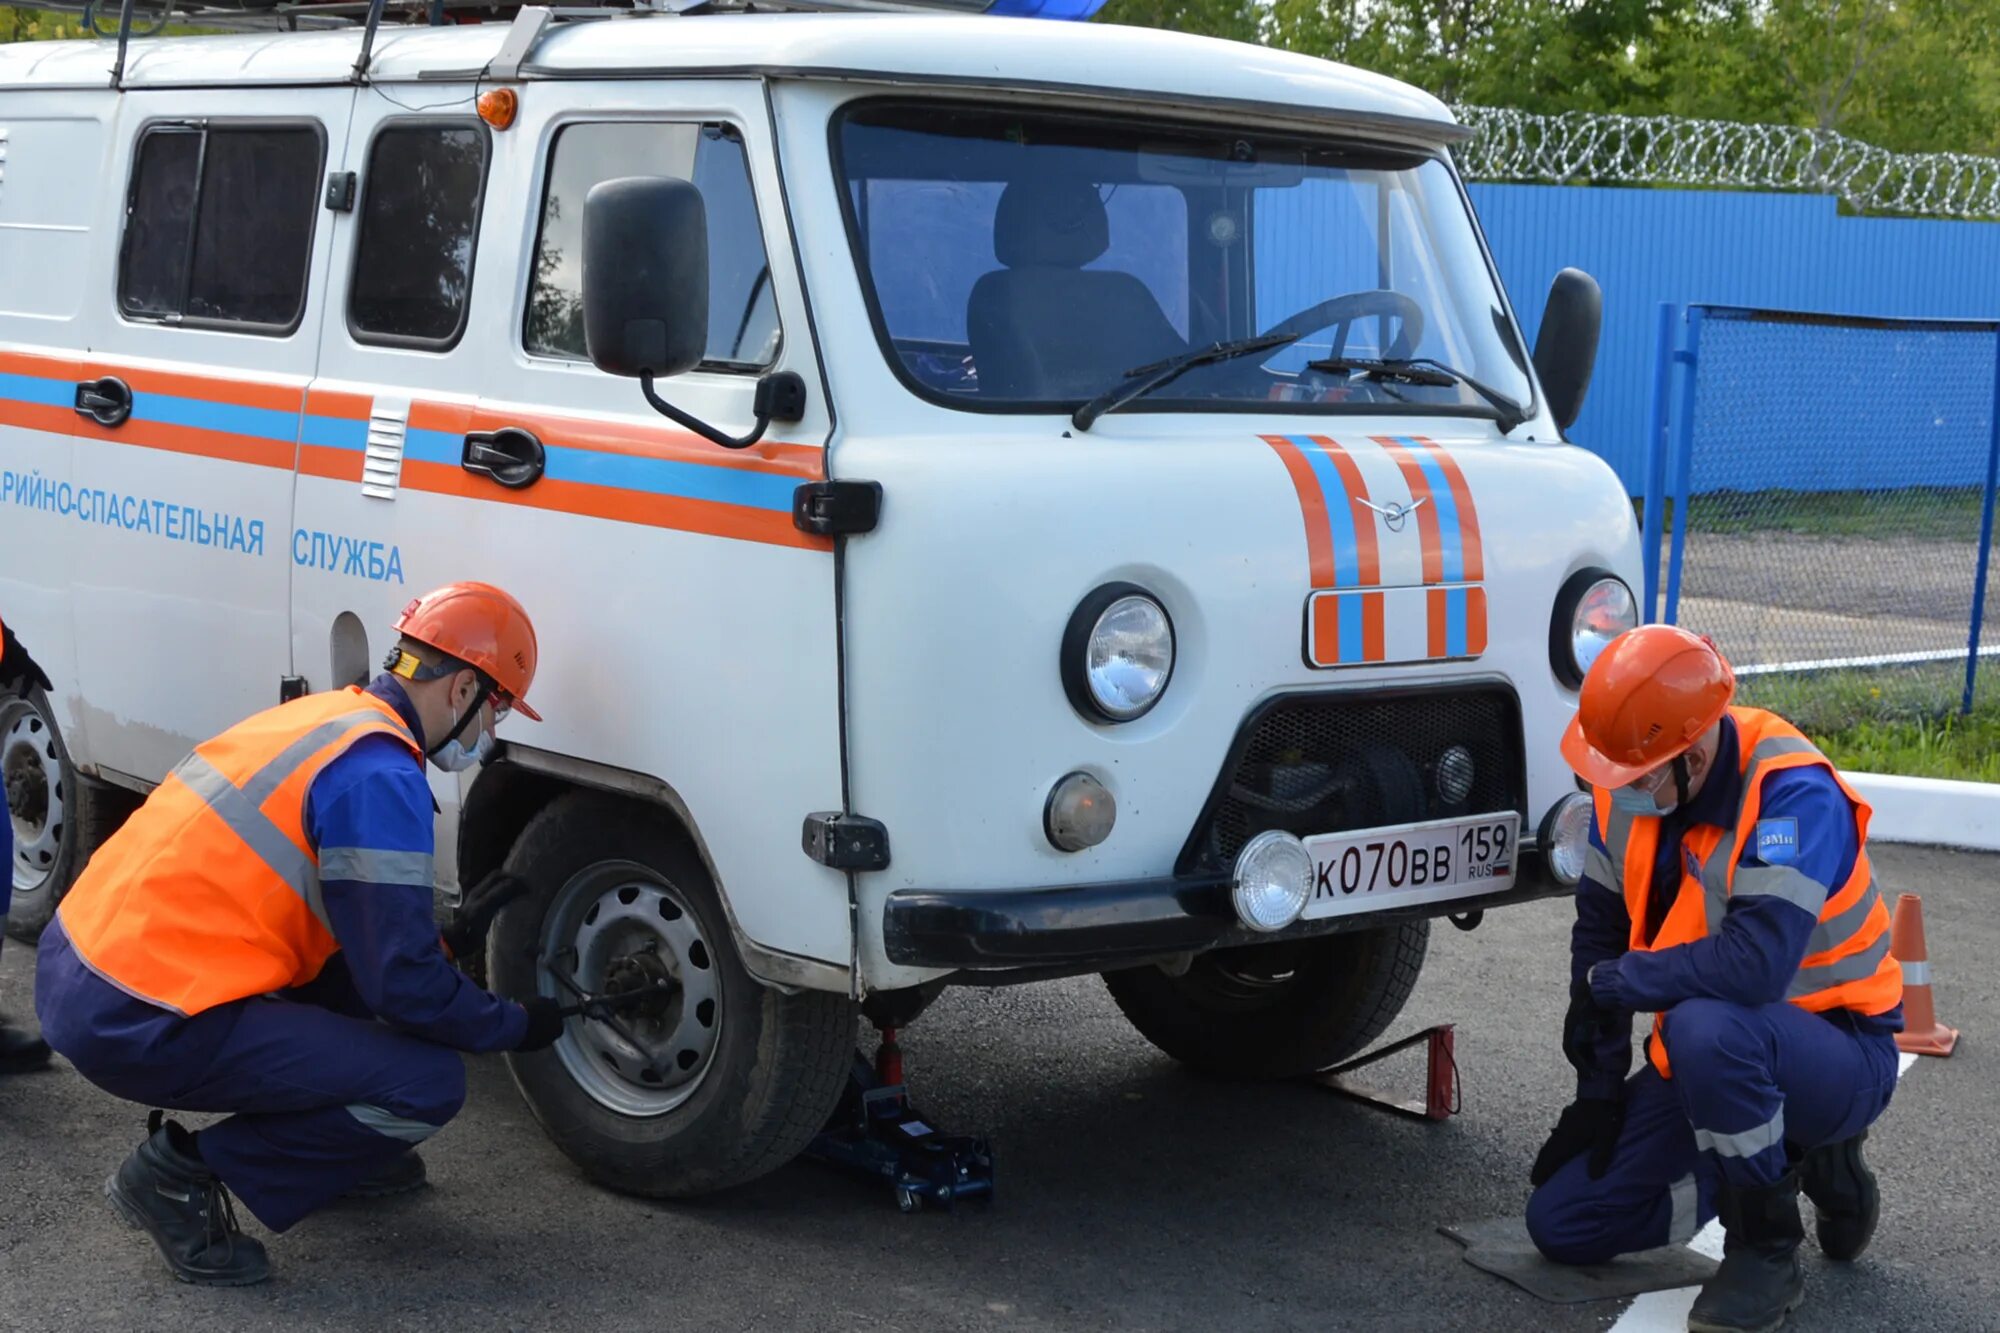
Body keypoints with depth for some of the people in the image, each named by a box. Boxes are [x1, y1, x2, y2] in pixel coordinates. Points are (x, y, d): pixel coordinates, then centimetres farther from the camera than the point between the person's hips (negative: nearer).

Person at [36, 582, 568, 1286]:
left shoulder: (324, 716, 14)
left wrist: (452, 933, 22)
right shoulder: (379, 775, -15)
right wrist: (516, 1026, 3)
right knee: (430, 1084, -9)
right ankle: (183, 1175, -3)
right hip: (138, 1026, -10)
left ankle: (339, 1149, 26)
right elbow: (403, 986, -13)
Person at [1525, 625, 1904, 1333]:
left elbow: (1755, 965, -40)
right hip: (1704, 1056, 8)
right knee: (1561, 1222, 3)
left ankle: (1767, 1254, -17)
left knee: (1706, 1028, -41)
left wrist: (1609, 982, -25)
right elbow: (1600, 929, 4)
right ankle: (1799, 1159, 15)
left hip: (1840, 1054, -8)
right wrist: (1599, 1088, 4)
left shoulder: (1794, 795, -29)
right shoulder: (1630, 786, -7)